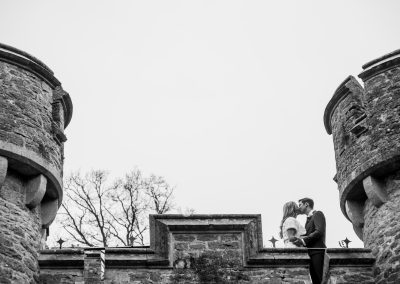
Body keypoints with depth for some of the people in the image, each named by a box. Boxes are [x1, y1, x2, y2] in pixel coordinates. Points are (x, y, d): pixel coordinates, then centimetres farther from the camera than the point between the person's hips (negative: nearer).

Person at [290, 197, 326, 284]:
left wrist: (303, 240, -20)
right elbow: (307, 235, 12)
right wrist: (298, 239, -8)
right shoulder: (308, 219, 24)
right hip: (311, 254, 8)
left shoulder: (318, 214, 0)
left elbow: (319, 231, -15)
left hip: (318, 252, -8)